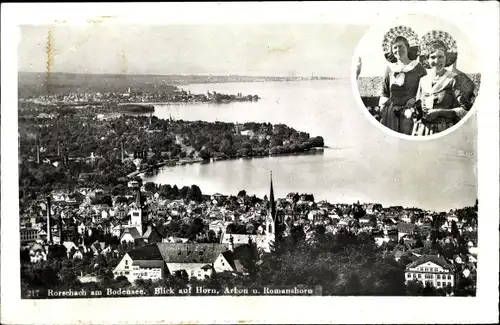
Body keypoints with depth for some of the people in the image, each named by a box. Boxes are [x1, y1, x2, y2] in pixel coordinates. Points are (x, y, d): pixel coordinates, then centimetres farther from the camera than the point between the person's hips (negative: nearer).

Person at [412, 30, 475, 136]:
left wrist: (439, 112, -14)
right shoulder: (423, 80, 12)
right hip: (422, 131, 4)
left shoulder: (454, 79, -2)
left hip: (445, 131, -4)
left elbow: (465, 110, -7)